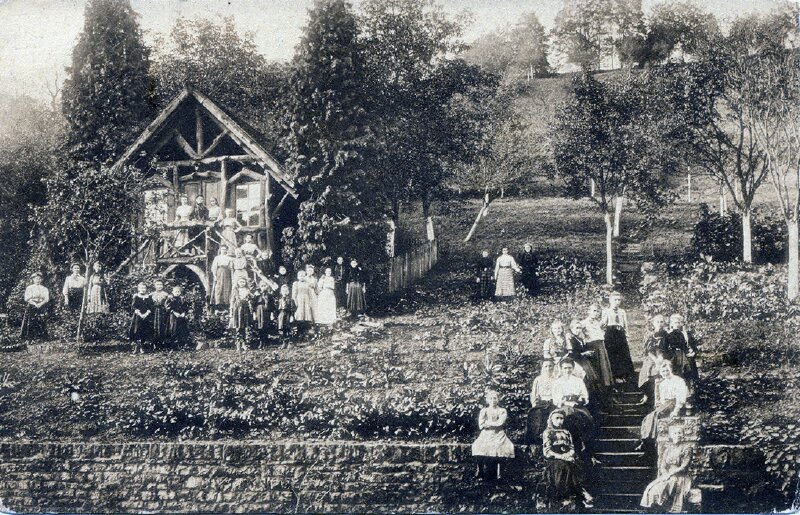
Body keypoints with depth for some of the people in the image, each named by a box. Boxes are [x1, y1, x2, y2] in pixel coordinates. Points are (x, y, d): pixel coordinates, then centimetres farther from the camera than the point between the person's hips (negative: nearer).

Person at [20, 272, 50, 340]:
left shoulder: (44, 289, 13)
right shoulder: (29, 288, 7)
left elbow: (47, 299, 3)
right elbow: (27, 298, -4)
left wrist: (40, 304, -16)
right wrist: (35, 304, -18)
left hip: (42, 308, 2)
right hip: (31, 308, -2)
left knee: (41, 324, -3)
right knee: (31, 324, -9)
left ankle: (41, 337, -2)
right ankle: (30, 337, -8)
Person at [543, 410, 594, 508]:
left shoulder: (566, 432, 27)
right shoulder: (548, 432, 14)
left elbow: (572, 448, 19)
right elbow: (547, 451, 2)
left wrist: (569, 454, -7)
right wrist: (561, 456, -13)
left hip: (567, 457, 4)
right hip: (554, 459, -4)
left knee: (578, 466, -31)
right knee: (564, 466, -38)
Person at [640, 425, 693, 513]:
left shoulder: (686, 447, -1)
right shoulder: (667, 447, 14)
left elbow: (684, 467, -8)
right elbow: (662, 465, 10)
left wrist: (670, 474, -14)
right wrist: (666, 474, -10)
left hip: (680, 477, -5)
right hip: (666, 476, 5)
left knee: (659, 490, -29)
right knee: (650, 489, -21)